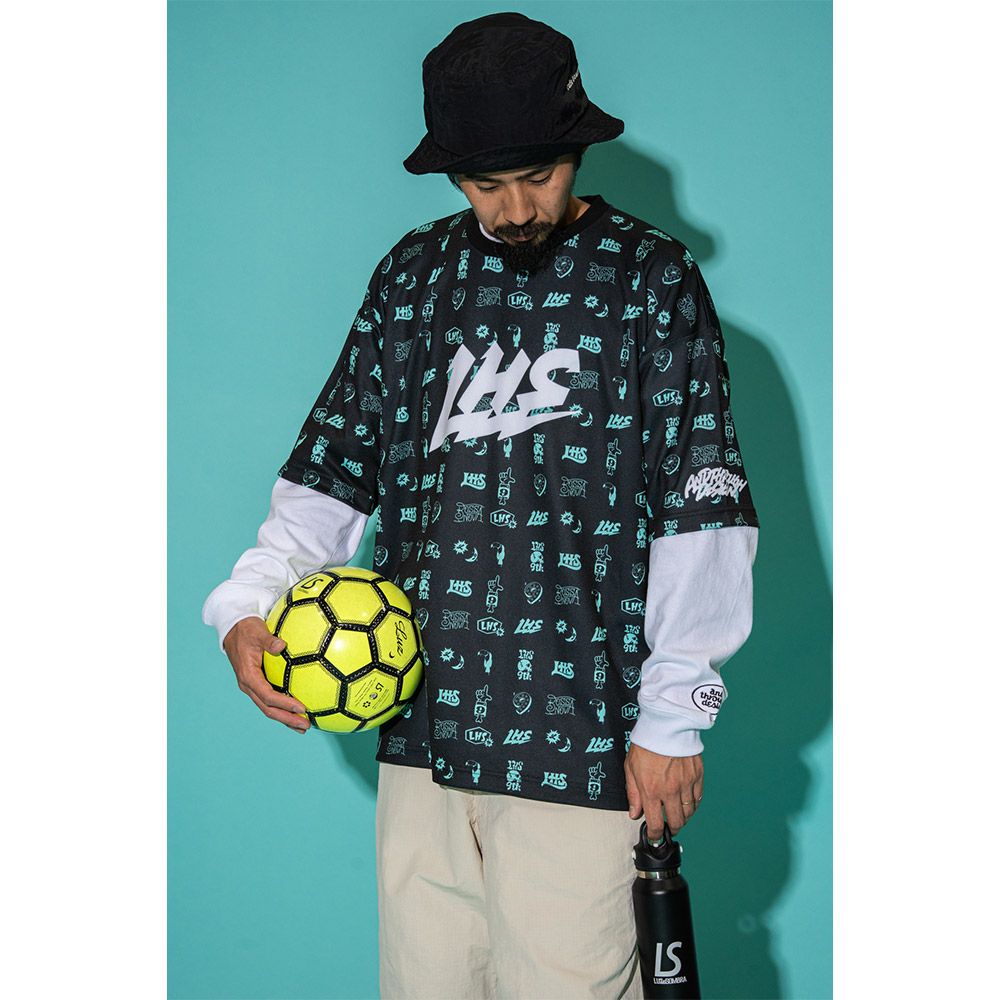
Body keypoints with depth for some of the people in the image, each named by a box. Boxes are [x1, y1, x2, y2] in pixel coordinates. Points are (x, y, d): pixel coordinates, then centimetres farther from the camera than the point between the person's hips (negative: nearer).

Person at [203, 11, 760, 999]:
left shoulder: (652, 281, -1)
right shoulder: (414, 276, 12)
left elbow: (700, 508, -3)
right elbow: (336, 461, 14)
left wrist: (673, 717, -6)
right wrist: (246, 603, -1)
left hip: (578, 739, -4)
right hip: (420, 729, 4)